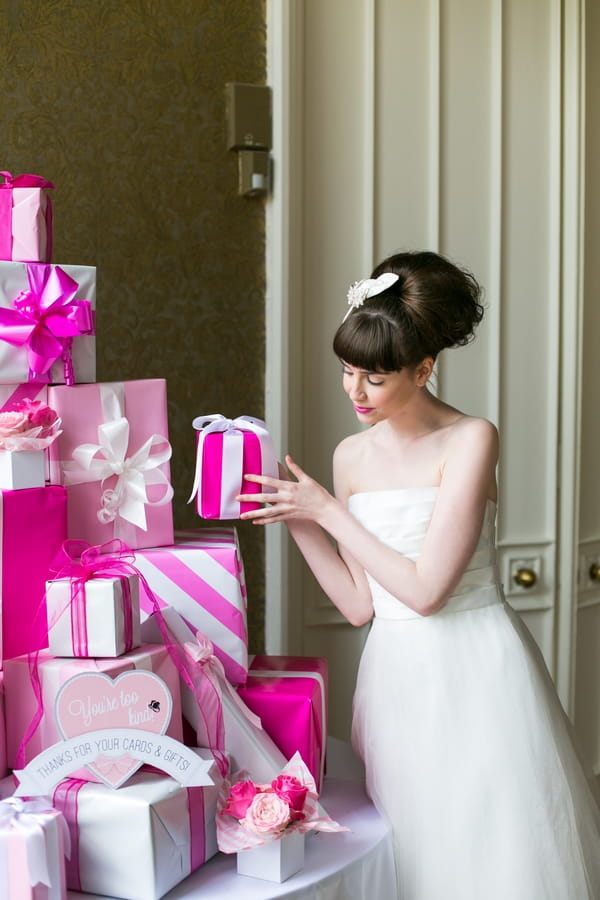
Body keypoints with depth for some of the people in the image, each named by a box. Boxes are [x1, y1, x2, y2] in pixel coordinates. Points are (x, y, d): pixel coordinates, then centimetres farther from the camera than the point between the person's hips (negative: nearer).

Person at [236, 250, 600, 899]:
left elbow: (424, 589, -17)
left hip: (476, 674, -5)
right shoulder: (353, 455, 6)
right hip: (395, 672, 5)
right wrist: (296, 520, -1)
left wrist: (328, 510, -12)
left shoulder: (470, 441, -11)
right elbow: (360, 604, 6)